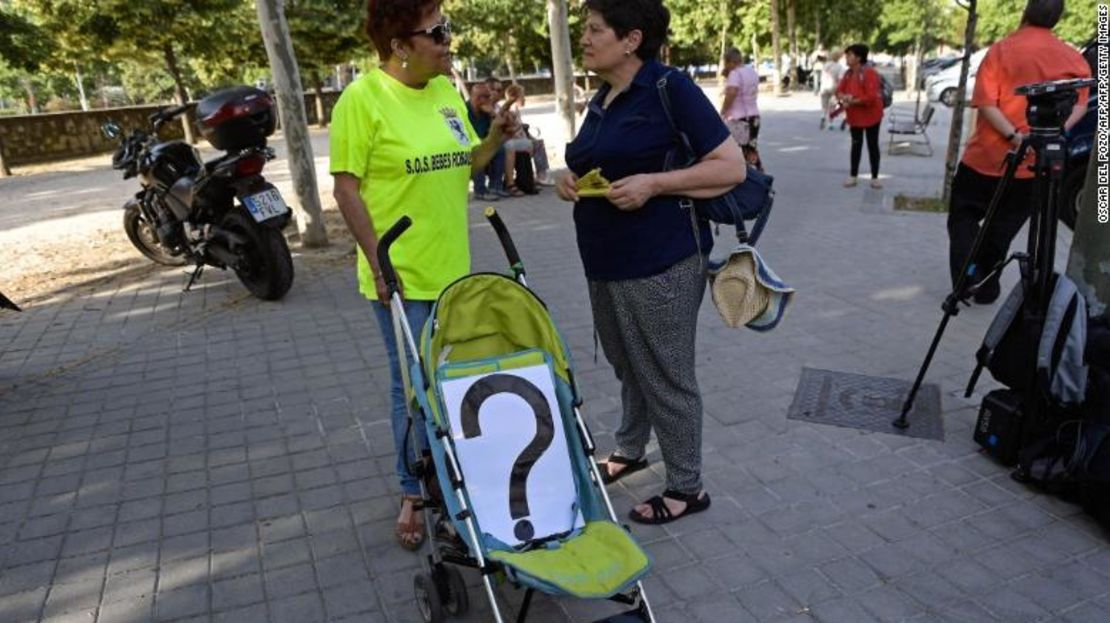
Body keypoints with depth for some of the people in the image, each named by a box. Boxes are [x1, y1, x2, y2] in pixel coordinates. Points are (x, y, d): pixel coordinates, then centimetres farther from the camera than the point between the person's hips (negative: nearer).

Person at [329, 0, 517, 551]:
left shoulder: (446, 90, 7)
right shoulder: (363, 98, -13)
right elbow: (346, 187, -13)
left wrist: (495, 139, -4)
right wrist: (378, 262, -18)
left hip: (453, 269, 7)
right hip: (400, 276, -6)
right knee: (413, 387, 4)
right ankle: (413, 494, 24)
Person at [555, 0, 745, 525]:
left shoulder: (670, 89, -12)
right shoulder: (603, 99, 11)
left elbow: (732, 167, -14)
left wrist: (654, 183, -23)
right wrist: (571, 179, 1)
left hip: (659, 264, -8)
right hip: (606, 262, 8)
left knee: (665, 377, 3)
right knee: (628, 367, 21)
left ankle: (686, 488, 20)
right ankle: (629, 451, 42)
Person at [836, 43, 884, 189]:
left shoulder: (870, 73, -21)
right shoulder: (848, 73, 3)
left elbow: (871, 97, -28)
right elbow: (839, 90, 2)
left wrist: (853, 102, -26)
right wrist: (844, 97, -21)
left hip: (870, 115, -6)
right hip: (854, 116, 6)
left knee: (872, 146, 2)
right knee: (856, 145, 11)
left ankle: (875, 177, 10)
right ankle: (853, 175, 17)